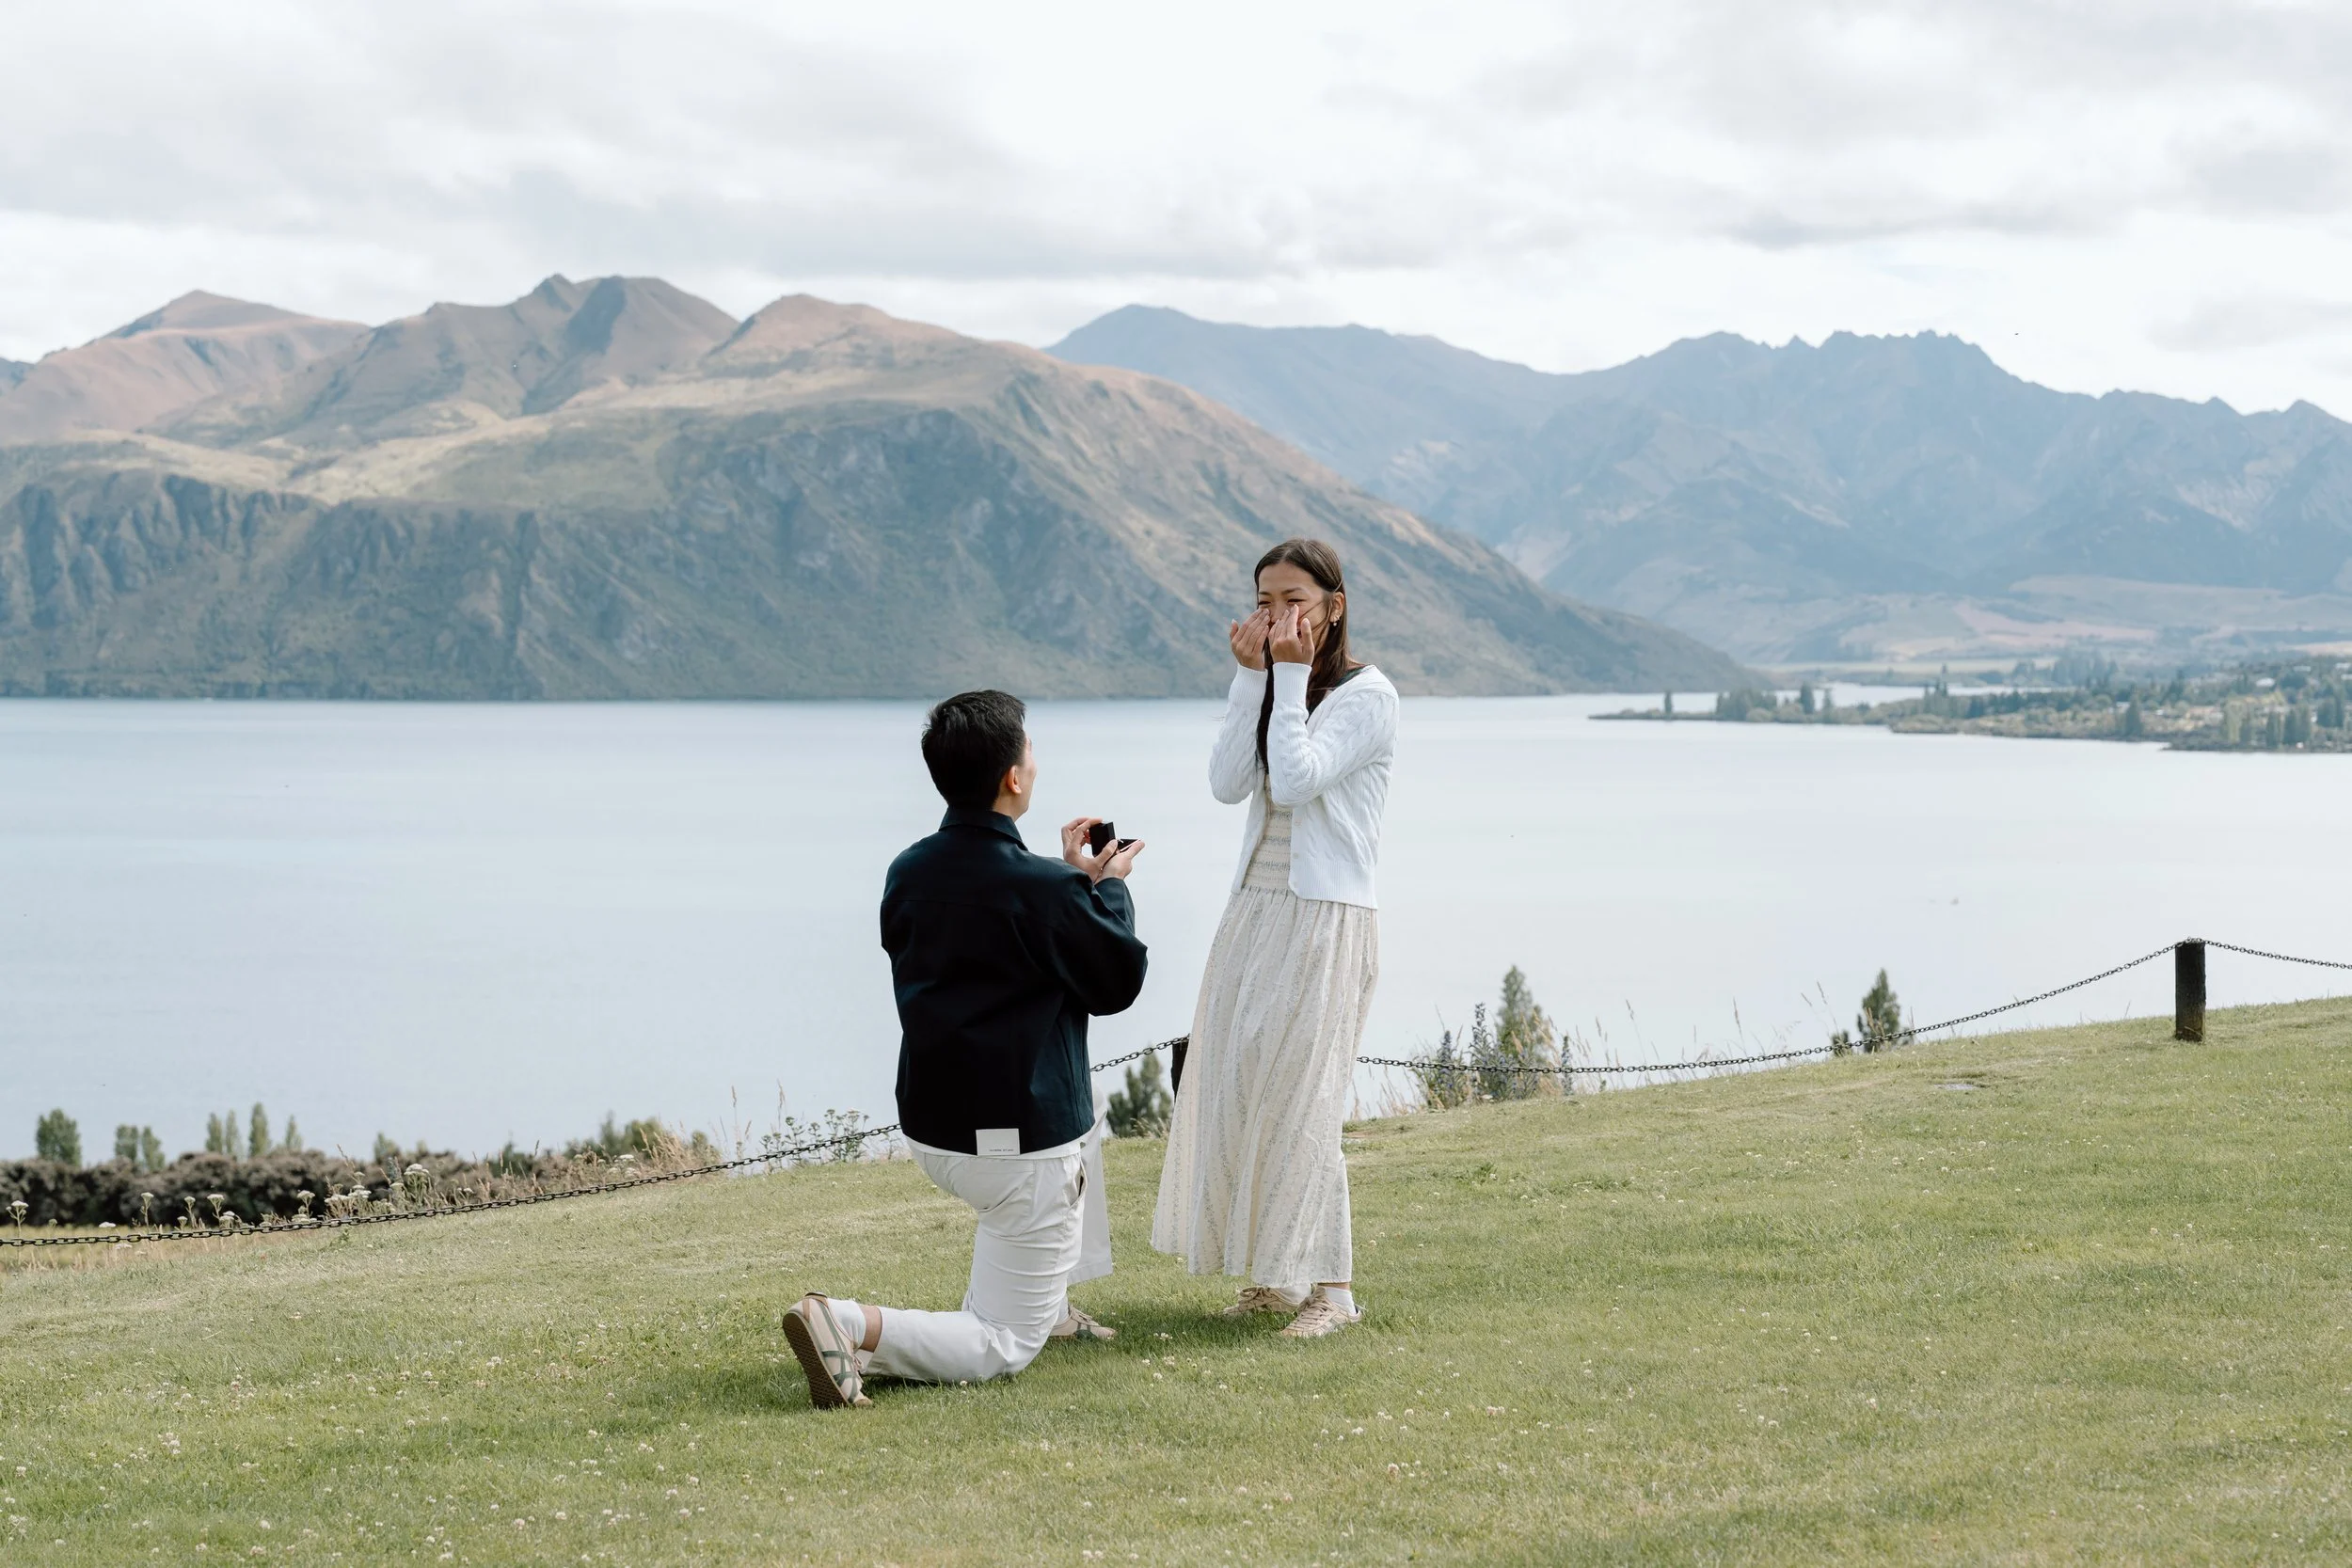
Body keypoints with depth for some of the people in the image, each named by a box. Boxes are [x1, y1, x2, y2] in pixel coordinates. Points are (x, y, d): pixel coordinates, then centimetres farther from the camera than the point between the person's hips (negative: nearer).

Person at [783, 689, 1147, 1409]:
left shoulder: (908, 874, 1)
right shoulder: (1043, 891, -21)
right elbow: (1117, 982, -6)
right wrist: (1109, 888, 9)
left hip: (929, 1127, 8)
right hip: (1020, 1147, -8)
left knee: (1080, 1115, 37)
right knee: (1003, 1349, 3)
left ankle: (1045, 1302, 35)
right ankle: (852, 1326, -21)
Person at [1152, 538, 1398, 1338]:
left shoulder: (1366, 695, -8)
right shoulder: (1273, 688, 13)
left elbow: (1295, 781, -21)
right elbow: (1228, 783, -1)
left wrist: (1292, 674, -16)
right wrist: (1253, 675, -5)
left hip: (1324, 921, -7)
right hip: (1254, 912, 7)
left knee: (1299, 1096, -10)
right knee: (1234, 1091, 5)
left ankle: (1329, 1285, -3)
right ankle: (1270, 1273, 14)